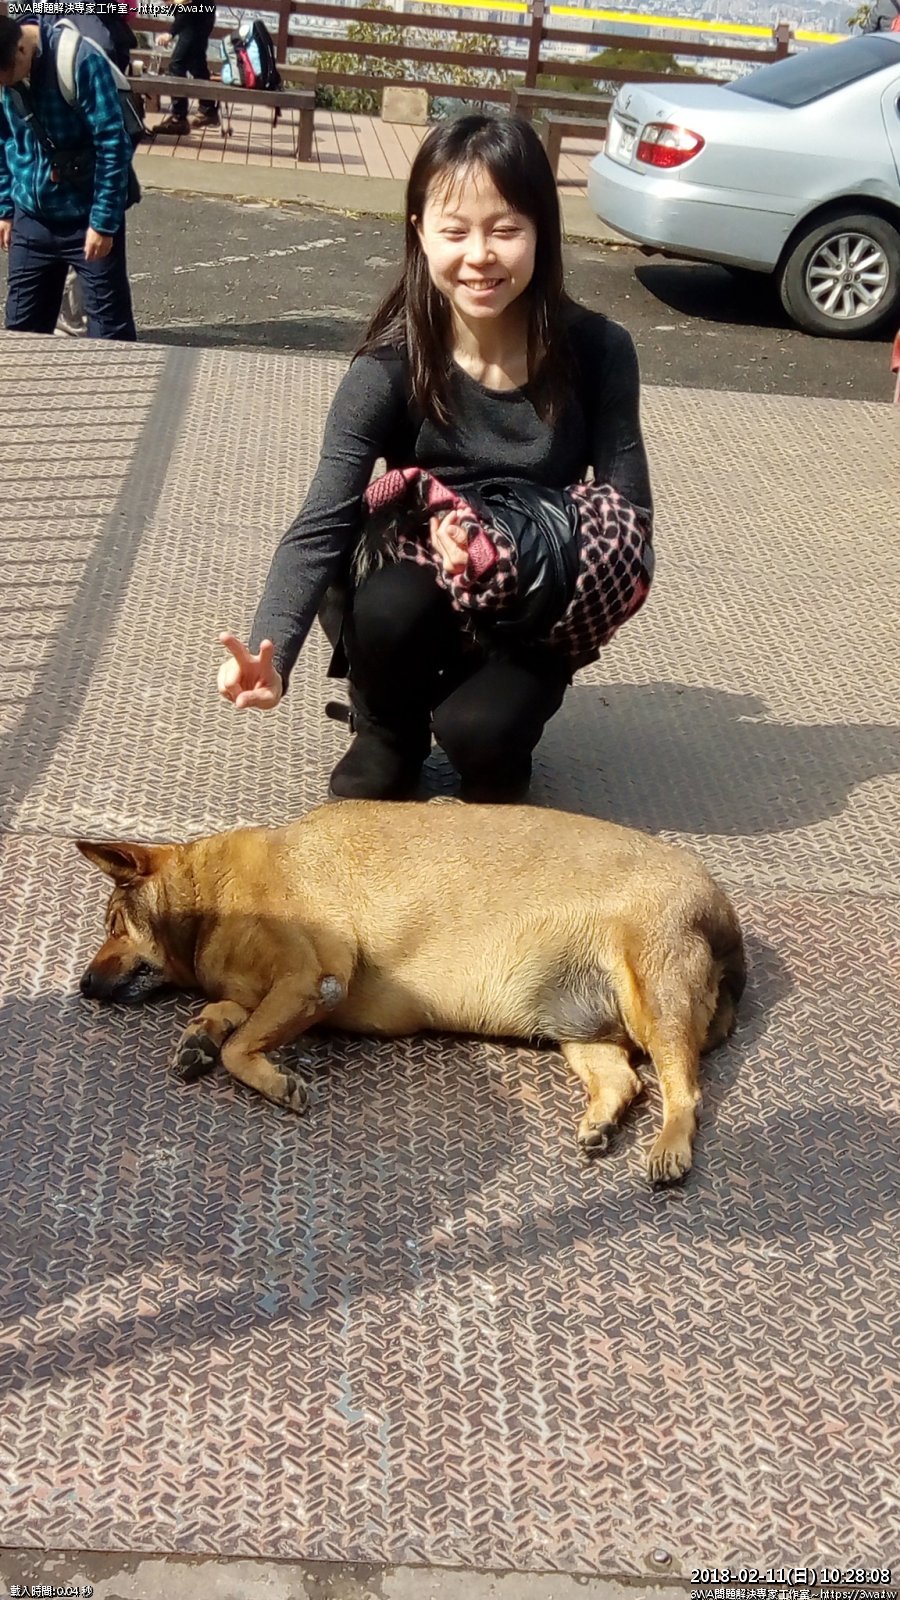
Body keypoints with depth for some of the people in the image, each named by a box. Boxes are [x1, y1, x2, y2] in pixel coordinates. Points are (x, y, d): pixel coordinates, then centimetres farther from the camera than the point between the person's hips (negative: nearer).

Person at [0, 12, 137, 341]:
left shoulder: (80, 61, -20)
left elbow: (113, 144, -18)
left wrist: (103, 221, -18)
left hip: (88, 218, -5)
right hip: (30, 220, 5)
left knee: (110, 329, 1)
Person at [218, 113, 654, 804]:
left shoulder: (596, 351, -16)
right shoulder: (391, 368, -20)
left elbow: (628, 514, -12)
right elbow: (323, 525, -29)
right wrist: (271, 655, -47)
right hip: (414, 595, 1)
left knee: (478, 731, -28)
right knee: (388, 605, -34)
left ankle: (498, 747, 10)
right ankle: (387, 739, 0)